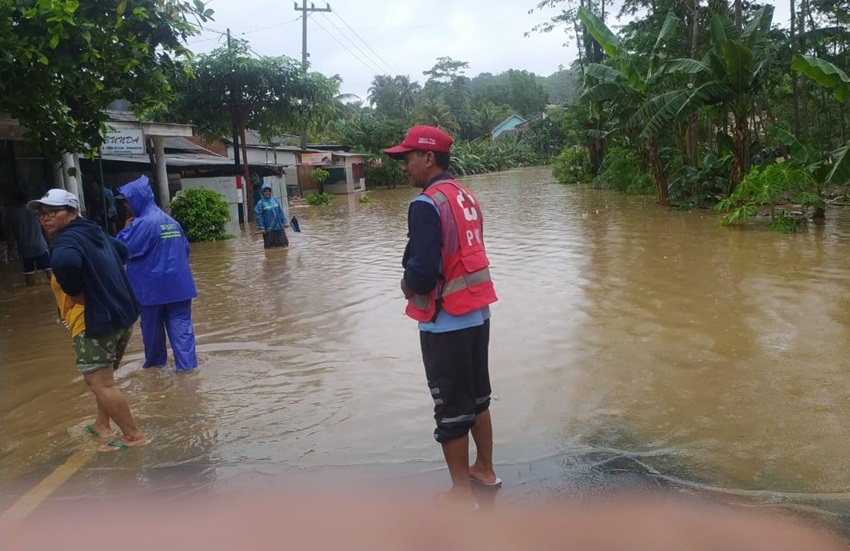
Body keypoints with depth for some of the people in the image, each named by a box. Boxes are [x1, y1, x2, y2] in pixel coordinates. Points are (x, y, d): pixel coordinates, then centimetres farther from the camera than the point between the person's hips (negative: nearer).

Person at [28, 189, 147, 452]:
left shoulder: (67, 239, -16)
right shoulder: (93, 232, 13)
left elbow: (65, 262, -41)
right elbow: (122, 251, 33)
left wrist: (75, 293, -22)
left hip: (94, 321, -10)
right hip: (122, 315, 10)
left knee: (100, 383, -2)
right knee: (103, 378, 24)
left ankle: (134, 435, 4)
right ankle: (102, 424, 36)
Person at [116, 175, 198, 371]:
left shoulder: (142, 223, -15)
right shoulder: (171, 221, 9)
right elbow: (185, 248, 16)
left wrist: (126, 229, 1)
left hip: (153, 286, -5)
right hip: (178, 283, 5)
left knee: (152, 326, 14)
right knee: (181, 325, 3)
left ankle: (156, 361, 31)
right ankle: (187, 364, -3)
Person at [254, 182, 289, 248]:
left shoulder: (275, 201, 6)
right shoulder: (260, 203, -7)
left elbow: (281, 212, 12)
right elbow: (259, 217, -9)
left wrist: (284, 222, 9)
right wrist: (261, 228, -14)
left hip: (279, 228, 4)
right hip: (268, 230, -4)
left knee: (284, 244, 10)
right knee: (269, 247, 4)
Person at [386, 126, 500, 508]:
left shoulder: (426, 204, -18)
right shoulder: (466, 197, 9)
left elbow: (423, 272, -25)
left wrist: (408, 286, -4)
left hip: (446, 323, -8)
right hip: (477, 314, 8)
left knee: (450, 407, 5)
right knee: (477, 396, 21)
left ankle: (462, 495, 19)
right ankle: (485, 469, 38)